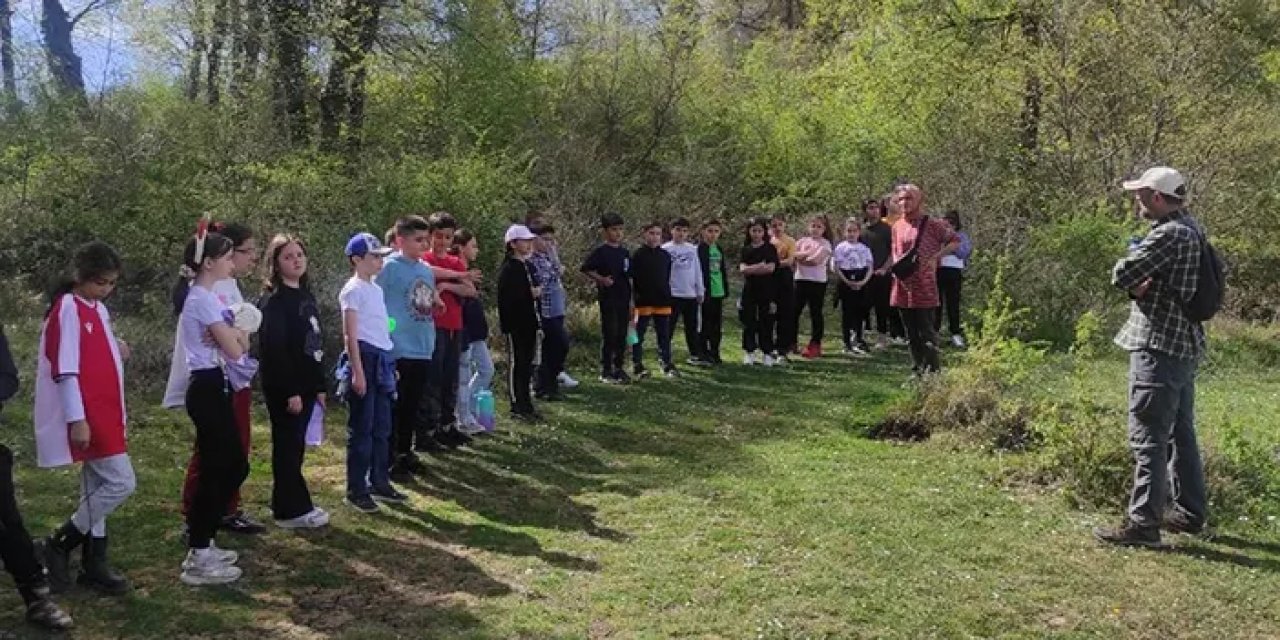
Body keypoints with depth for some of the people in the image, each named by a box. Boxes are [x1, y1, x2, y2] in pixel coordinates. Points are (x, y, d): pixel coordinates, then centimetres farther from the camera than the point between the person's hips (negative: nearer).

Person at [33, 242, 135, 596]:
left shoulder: (98, 310, 13)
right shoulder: (68, 309, -14)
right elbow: (65, 370, -18)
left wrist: (117, 349, 2)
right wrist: (77, 419, -21)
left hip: (105, 412, 9)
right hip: (86, 415, -9)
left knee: (98, 486, 12)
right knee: (121, 483, -11)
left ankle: (94, 565, 20)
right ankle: (59, 545, 5)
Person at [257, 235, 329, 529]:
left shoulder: (306, 295, 13)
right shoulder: (273, 300, -12)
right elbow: (274, 349, -18)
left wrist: (319, 386, 15)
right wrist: (290, 391, -21)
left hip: (305, 385, 8)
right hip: (284, 388, -8)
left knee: (295, 447, 14)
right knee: (288, 446, 0)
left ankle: (288, 505, 24)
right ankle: (292, 510, 8)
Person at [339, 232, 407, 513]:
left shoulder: (377, 289, 15)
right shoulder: (353, 290, -10)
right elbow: (350, 334, -14)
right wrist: (357, 372, -19)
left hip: (382, 359, 8)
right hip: (365, 358, -8)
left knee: (382, 427, 14)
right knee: (361, 428, -1)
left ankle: (380, 482, 25)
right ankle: (356, 491, 7)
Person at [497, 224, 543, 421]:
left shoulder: (527, 266, 16)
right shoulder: (508, 269, -12)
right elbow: (506, 298, -22)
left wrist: (538, 321, 16)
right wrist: (530, 294, -16)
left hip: (529, 325, 8)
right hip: (515, 325, -8)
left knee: (526, 365, 13)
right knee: (516, 365, -1)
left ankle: (525, 404, 21)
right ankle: (517, 407, 5)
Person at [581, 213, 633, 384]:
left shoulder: (625, 252, 11)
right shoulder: (600, 252, -6)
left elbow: (629, 278, 15)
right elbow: (585, 269, -8)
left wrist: (631, 301, 12)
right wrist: (601, 279, -18)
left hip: (624, 299, 6)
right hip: (608, 299, -6)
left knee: (622, 335, 9)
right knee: (609, 335, -2)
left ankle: (618, 369, 19)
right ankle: (606, 371, 6)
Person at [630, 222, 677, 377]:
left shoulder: (665, 255, 9)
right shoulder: (638, 255, -4)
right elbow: (632, 278, -5)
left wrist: (667, 296, 10)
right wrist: (637, 296, -10)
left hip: (662, 302, 4)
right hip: (644, 301, -4)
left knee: (664, 335, 9)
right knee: (639, 335, 3)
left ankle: (667, 364, 16)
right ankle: (637, 365, 10)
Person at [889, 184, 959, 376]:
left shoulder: (930, 224, -5)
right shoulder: (897, 227, 11)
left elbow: (955, 241, -2)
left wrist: (935, 256, -13)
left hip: (923, 289, -6)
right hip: (903, 287, 6)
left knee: (926, 333, -5)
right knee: (911, 335, 11)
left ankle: (933, 372, 0)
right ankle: (917, 371, 20)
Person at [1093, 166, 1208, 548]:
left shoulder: (1169, 234, -18)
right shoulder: (1192, 229, 13)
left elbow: (1122, 276, -20)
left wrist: (1135, 283, 1)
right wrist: (1142, 285, -4)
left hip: (1160, 347, -10)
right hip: (1184, 344, 10)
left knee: (1148, 437, -7)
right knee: (1180, 433, 18)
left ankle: (1143, 523, -4)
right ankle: (1190, 513, 29)